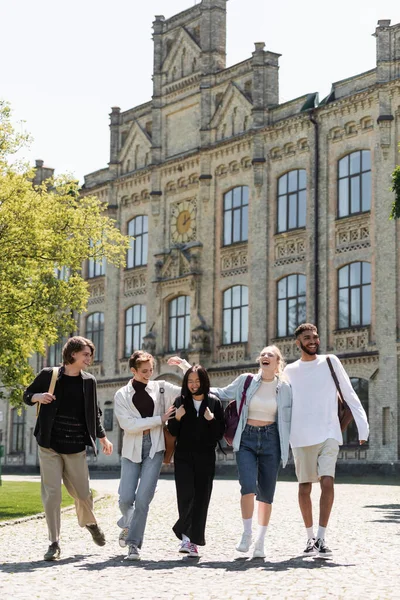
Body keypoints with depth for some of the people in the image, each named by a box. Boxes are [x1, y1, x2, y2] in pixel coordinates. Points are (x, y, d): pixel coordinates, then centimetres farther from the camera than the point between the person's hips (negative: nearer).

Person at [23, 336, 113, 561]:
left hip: (76, 448, 2)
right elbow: (27, 395, 9)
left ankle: (90, 522, 37)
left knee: (83, 493, 4)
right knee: (52, 494, -6)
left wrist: (103, 437, 9)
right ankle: (55, 543, 4)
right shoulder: (49, 375, -1)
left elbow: (94, 412, 16)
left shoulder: (89, 381, 6)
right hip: (50, 446, -2)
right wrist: (37, 397, -13)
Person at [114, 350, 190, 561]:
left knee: (143, 498, -10)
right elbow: (128, 424, -10)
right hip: (132, 449, 0)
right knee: (126, 498, -6)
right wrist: (160, 419, -10)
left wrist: (183, 364, -2)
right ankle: (127, 524, 27)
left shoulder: (161, 388, 7)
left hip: (154, 448, 0)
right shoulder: (122, 395, 3)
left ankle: (134, 544, -3)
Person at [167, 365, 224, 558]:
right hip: (184, 457, 0)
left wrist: (212, 420, -15)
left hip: (205, 457, 0)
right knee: (186, 495, -13)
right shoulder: (180, 401, 5)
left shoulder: (214, 402, 3)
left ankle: (194, 540, 8)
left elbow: (220, 434, 3)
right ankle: (186, 535, 0)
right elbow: (172, 432, 7)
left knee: (201, 498, 0)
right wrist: (176, 419, -11)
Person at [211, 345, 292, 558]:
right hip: (246, 439, 0)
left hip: (270, 440, 0)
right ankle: (247, 534, 2)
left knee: (266, 493, 3)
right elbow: (223, 393, 17)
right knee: (248, 487, -17)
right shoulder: (245, 381, 3)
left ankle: (260, 541, 16)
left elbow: (289, 419, 9)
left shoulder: (285, 388, 2)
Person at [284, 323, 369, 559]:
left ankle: (321, 539, -16)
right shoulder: (290, 371, 9)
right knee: (305, 487, 5)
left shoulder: (331, 362, 6)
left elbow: (350, 395, 4)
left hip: (329, 434, -1)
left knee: (327, 482, -16)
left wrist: (363, 425, -6)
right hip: (301, 437, 1)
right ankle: (310, 537, 19)